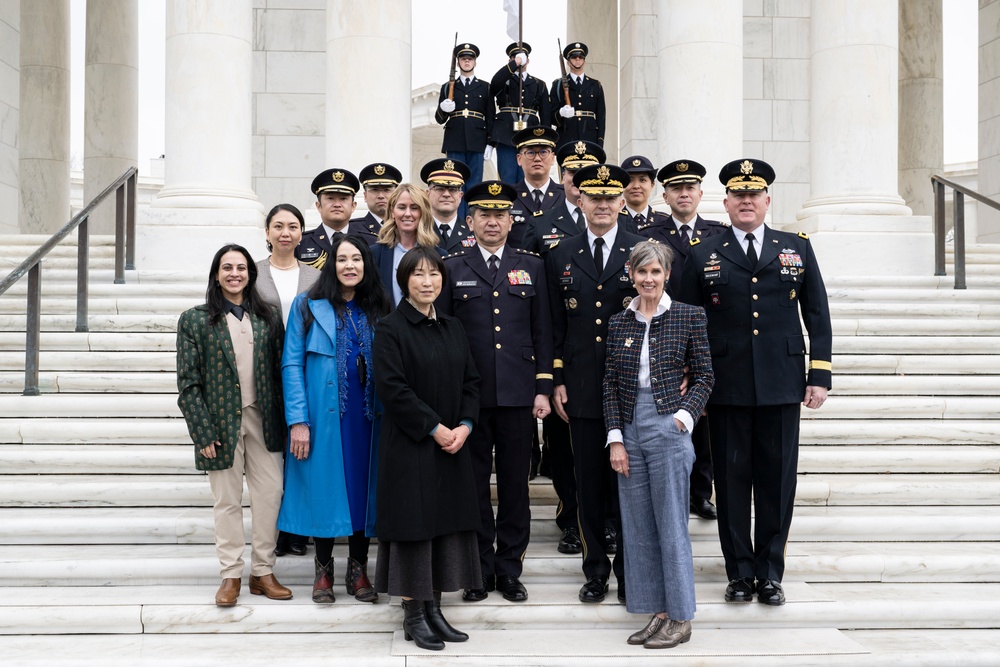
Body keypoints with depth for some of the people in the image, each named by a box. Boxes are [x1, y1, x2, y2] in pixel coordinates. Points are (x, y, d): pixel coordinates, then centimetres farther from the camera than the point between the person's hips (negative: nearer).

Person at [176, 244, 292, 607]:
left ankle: (263, 571, 15)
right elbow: (188, 383, -3)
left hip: (262, 419, 3)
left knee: (270, 493, 1)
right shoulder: (195, 320, 0)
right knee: (228, 501, 4)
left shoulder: (268, 317, 8)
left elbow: (279, 371, 8)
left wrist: (282, 421, 2)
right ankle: (231, 575, 15)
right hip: (222, 421, -2)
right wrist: (204, 433, -9)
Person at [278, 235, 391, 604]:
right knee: (323, 488, 3)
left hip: (368, 417, 3)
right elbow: (292, 364, -3)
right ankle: (323, 570, 17)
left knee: (364, 487, 5)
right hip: (323, 417, -2)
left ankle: (357, 568, 18)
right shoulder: (308, 306, 1)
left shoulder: (378, 310, 9)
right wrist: (298, 420, -11)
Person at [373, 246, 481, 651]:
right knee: (413, 525, -1)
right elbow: (392, 387, -15)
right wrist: (435, 428, -16)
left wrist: (463, 426, -6)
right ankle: (413, 616, 9)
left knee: (447, 524, 7)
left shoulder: (453, 329, 12)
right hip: (409, 446, -6)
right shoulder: (391, 329, -7)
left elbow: (471, 382, 11)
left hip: (453, 444, 6)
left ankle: (434, 609, 16)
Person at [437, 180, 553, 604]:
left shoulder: (532, 266, 9)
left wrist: (543, 389, 2)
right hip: (469, 395, -1)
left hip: (518, 394, 1)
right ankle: (479, 571, 15)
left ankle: (509, 569, 17)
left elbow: (542, 332, 9)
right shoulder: (452, 268, 5)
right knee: (473, 484, 5)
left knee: (515, 484, 6)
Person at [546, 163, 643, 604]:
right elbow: (555, 325, 9)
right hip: (581, 389, 2)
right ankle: (596, 569, 20)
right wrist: (556, 381, 3)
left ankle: (629, 569, 17)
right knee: (588, 484, 8)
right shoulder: (560, 256, 8)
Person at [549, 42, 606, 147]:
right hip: (566, 139, -2)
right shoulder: (558, 85, 12)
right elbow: (551, 115, 6)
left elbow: (601, 115, 12)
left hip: (589, 138, 2)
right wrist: (561, 113, -18)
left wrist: (600, 141, 1)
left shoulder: (596, 85, 17)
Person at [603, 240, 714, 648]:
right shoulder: (618, 323, 9)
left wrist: (686, 415, -14)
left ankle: (680, 619, 11)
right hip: (629, 430, 4)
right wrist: (615, 439, 1)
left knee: (671, 525, 0)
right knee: (637, 526, 8)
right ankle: (658, 613, 20)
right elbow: (610, 385, 9)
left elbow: (704, 377, 2)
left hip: (668, 429, -4)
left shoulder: (689, 317, 0)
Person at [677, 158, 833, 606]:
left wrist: (820, 375, 2)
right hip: (726, 386, -1)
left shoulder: (797, 248, 9)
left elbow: (817, 316, 9)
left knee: (778, 480, 5)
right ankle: (740, 572, 16)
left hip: (781, 385, 1)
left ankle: (770, 573, 16)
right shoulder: (702, 255, 5)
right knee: (731, 480, 4)